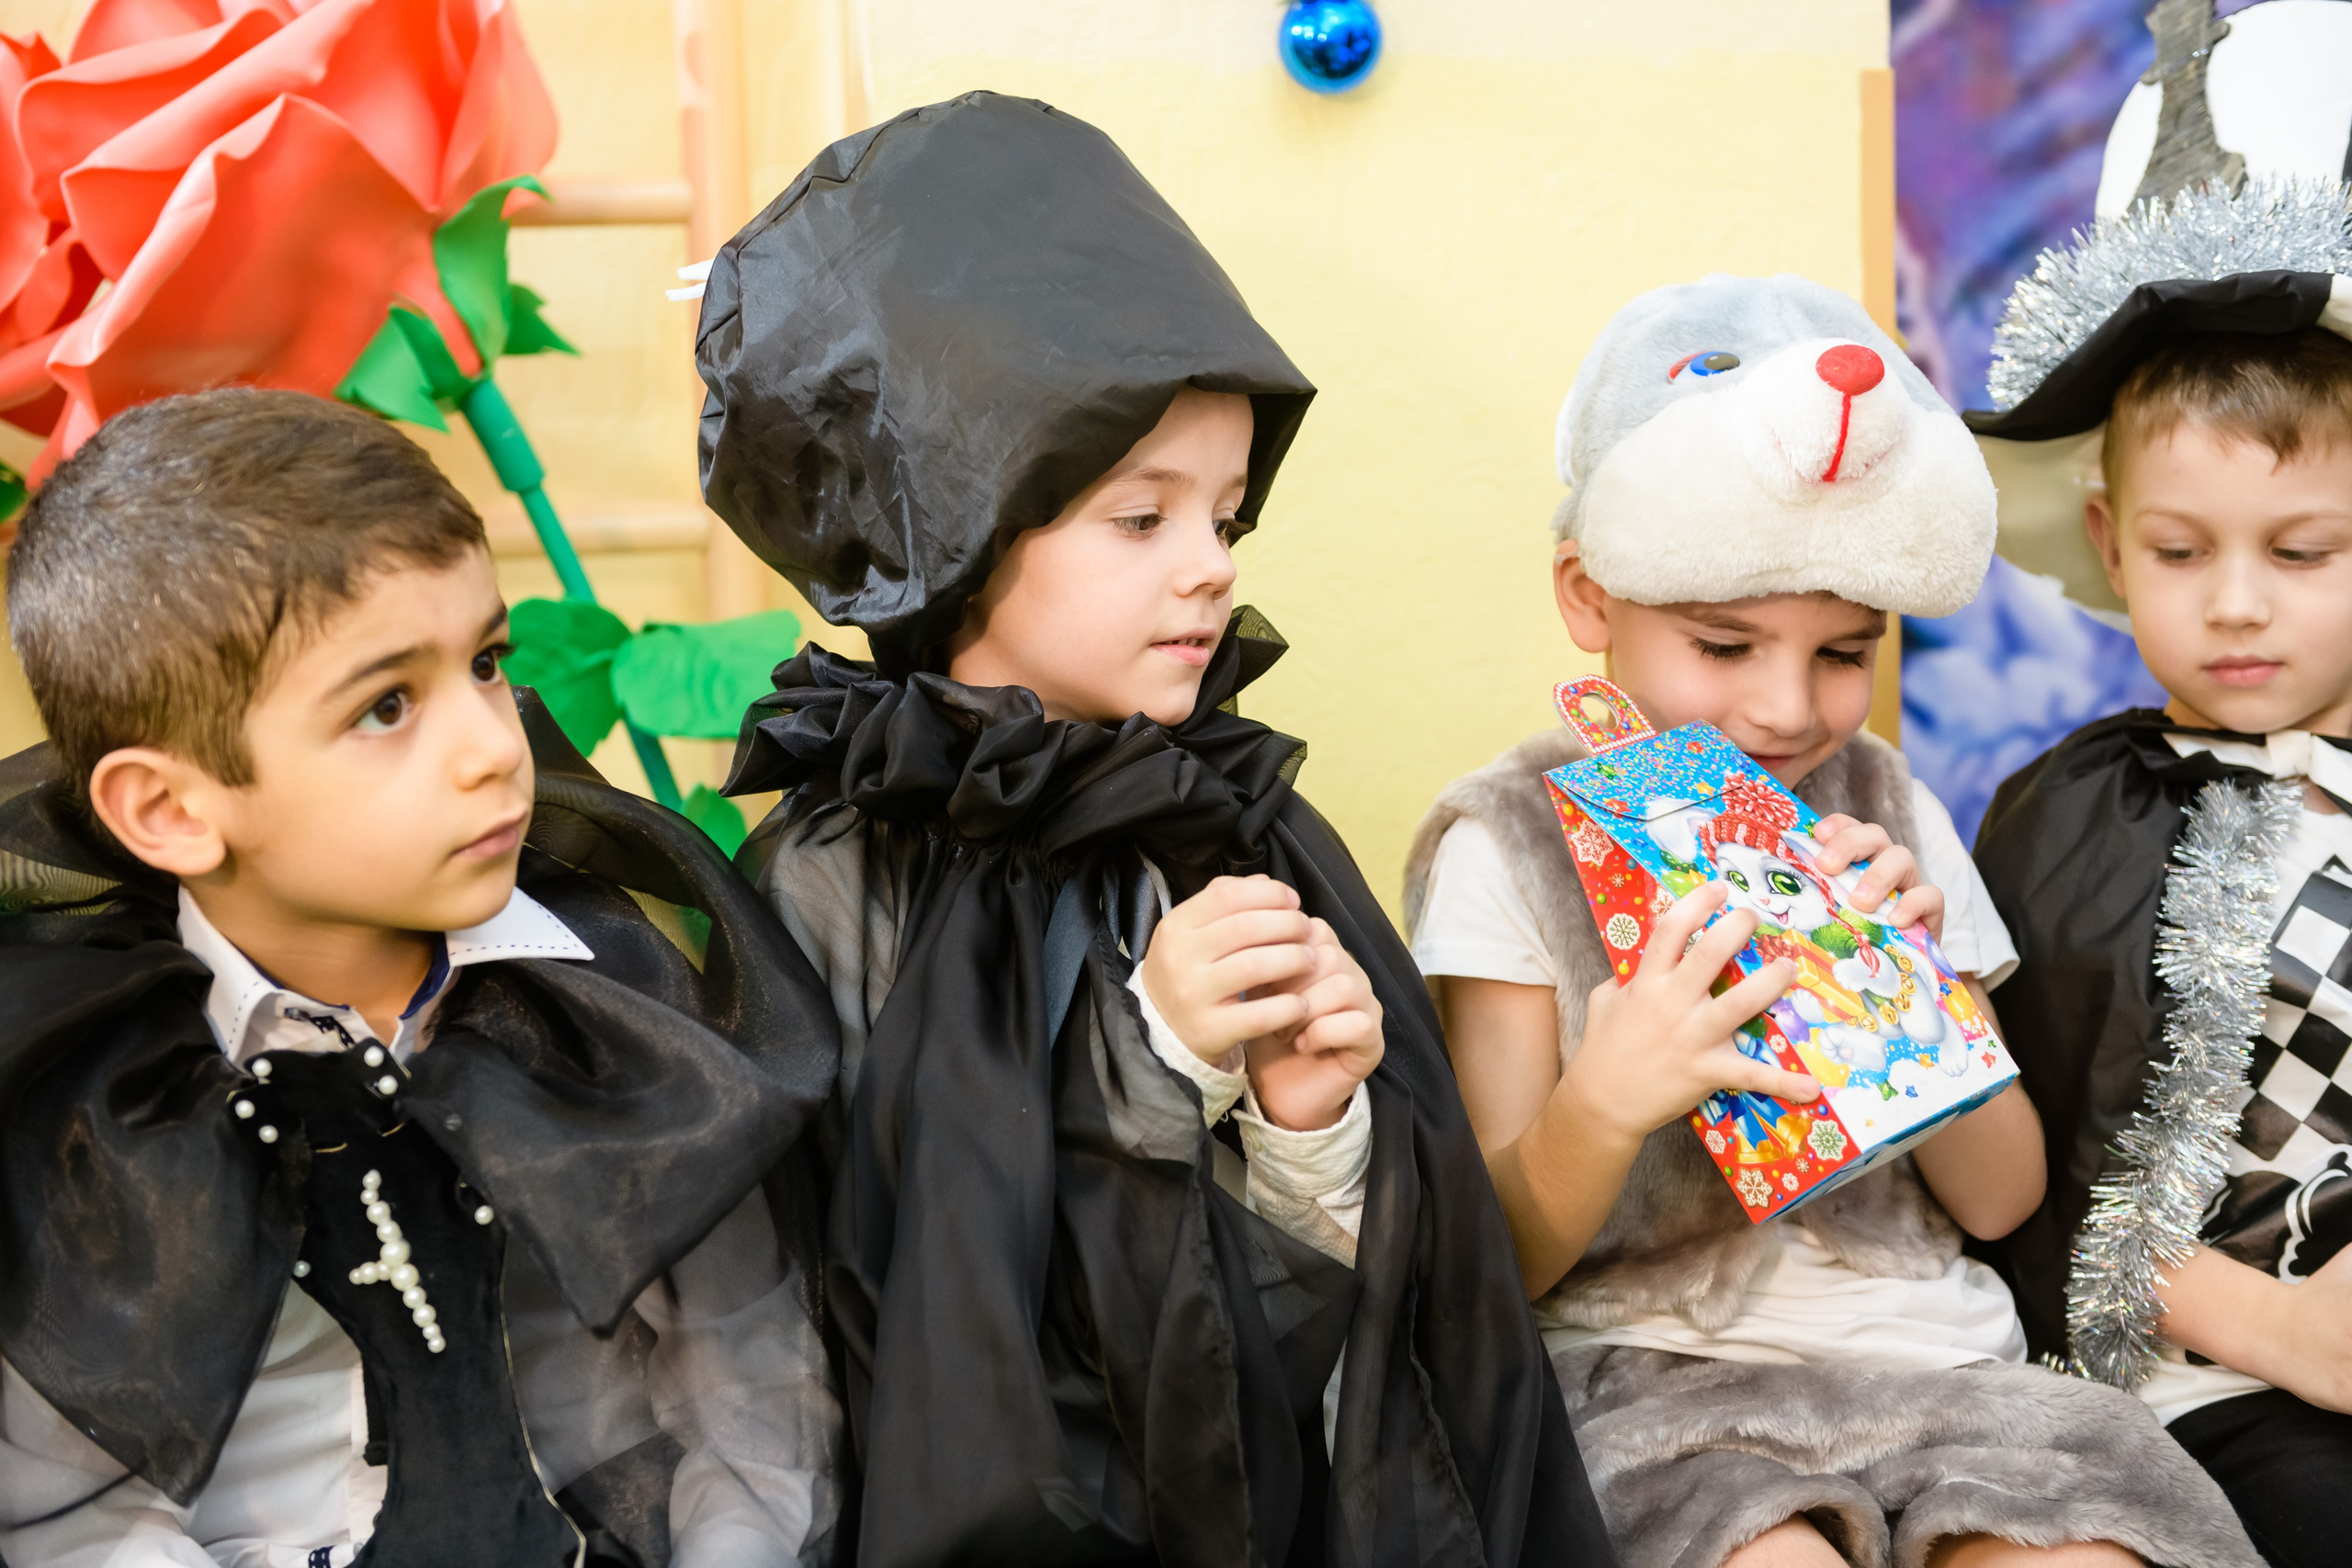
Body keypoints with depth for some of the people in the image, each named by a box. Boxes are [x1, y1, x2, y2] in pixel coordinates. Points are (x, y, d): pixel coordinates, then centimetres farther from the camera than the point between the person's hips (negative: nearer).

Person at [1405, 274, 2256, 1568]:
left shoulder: (1882, 812, 11)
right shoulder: (1504, 841, -2)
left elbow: (1999, 1199, 12)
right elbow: (1497, 1263, -5)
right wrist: (1602, 1107, -25)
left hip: (1927, 1355, 4)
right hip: (1647, 1370, -4)